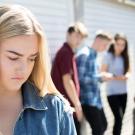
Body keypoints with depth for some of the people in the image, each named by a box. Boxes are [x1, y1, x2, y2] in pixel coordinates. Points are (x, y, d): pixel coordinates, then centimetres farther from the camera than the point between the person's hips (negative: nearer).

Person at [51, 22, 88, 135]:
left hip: (67, 103, 10)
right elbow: (67, 81, -19)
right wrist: (77, 104, -15)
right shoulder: (66, 52, -14)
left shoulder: (68, 52, 17)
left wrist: (76, 103, 19)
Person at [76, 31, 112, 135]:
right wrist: (100, 77, -17)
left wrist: (101, 78, 6)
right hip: (88, 100, -10)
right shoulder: (84, 54, -15)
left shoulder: (93, 54, 14)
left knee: (103, 125, 17)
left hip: (95, 98, 10)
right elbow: (80, 78, -21)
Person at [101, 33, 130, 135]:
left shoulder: (124, 57, 7)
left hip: (123, 92, 5)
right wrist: (114, 77, -24)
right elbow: (102, 74, -9)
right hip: (112, 92, -5)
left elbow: (127, 71, 15)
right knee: (119, 118, -13)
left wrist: (126, 76, -8)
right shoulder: (108, 56, -7)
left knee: (120, 119, 8)